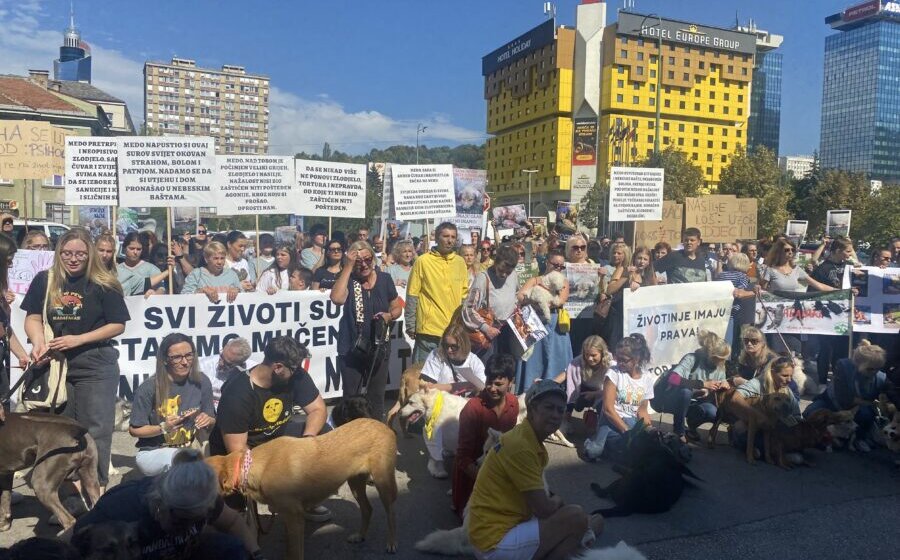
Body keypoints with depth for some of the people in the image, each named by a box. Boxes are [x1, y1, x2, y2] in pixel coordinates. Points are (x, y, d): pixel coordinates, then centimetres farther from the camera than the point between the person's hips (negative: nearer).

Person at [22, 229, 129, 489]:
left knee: (94, 430, 2)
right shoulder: (44, 280, 3)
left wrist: (78, 339, -15)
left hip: (96, 367, -3)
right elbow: (33, 318, 5)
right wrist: (38, 342, -15)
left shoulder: (103, 285, -7)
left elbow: (118, 325, -7)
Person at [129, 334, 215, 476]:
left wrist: (208, 421, -15)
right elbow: (134, 430, -2)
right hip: (152, 453, -3)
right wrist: (163, 428, -18)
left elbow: (213, 423, 8)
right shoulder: (149, 388, -12)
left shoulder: (202, 382, -3)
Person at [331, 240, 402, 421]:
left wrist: (389, 315, -14)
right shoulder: (348, 279, -7)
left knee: (376, 396, 14)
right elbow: (337, 298, -29)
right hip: (351, 348, -2)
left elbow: (397, 307, 9)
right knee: (351, 396, 9)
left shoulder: (384, 279, -1)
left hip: (379, 347, 2)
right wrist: (348, 267, -25)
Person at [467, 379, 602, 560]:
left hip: (505, 526, 10)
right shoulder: (519, 445, -21)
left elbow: (542, 497, 16)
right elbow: (544, 509, -19)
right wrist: (557, 501, 1)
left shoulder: (533, 440, 10)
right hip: (496, 542, -10)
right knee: (576, 517, -16)